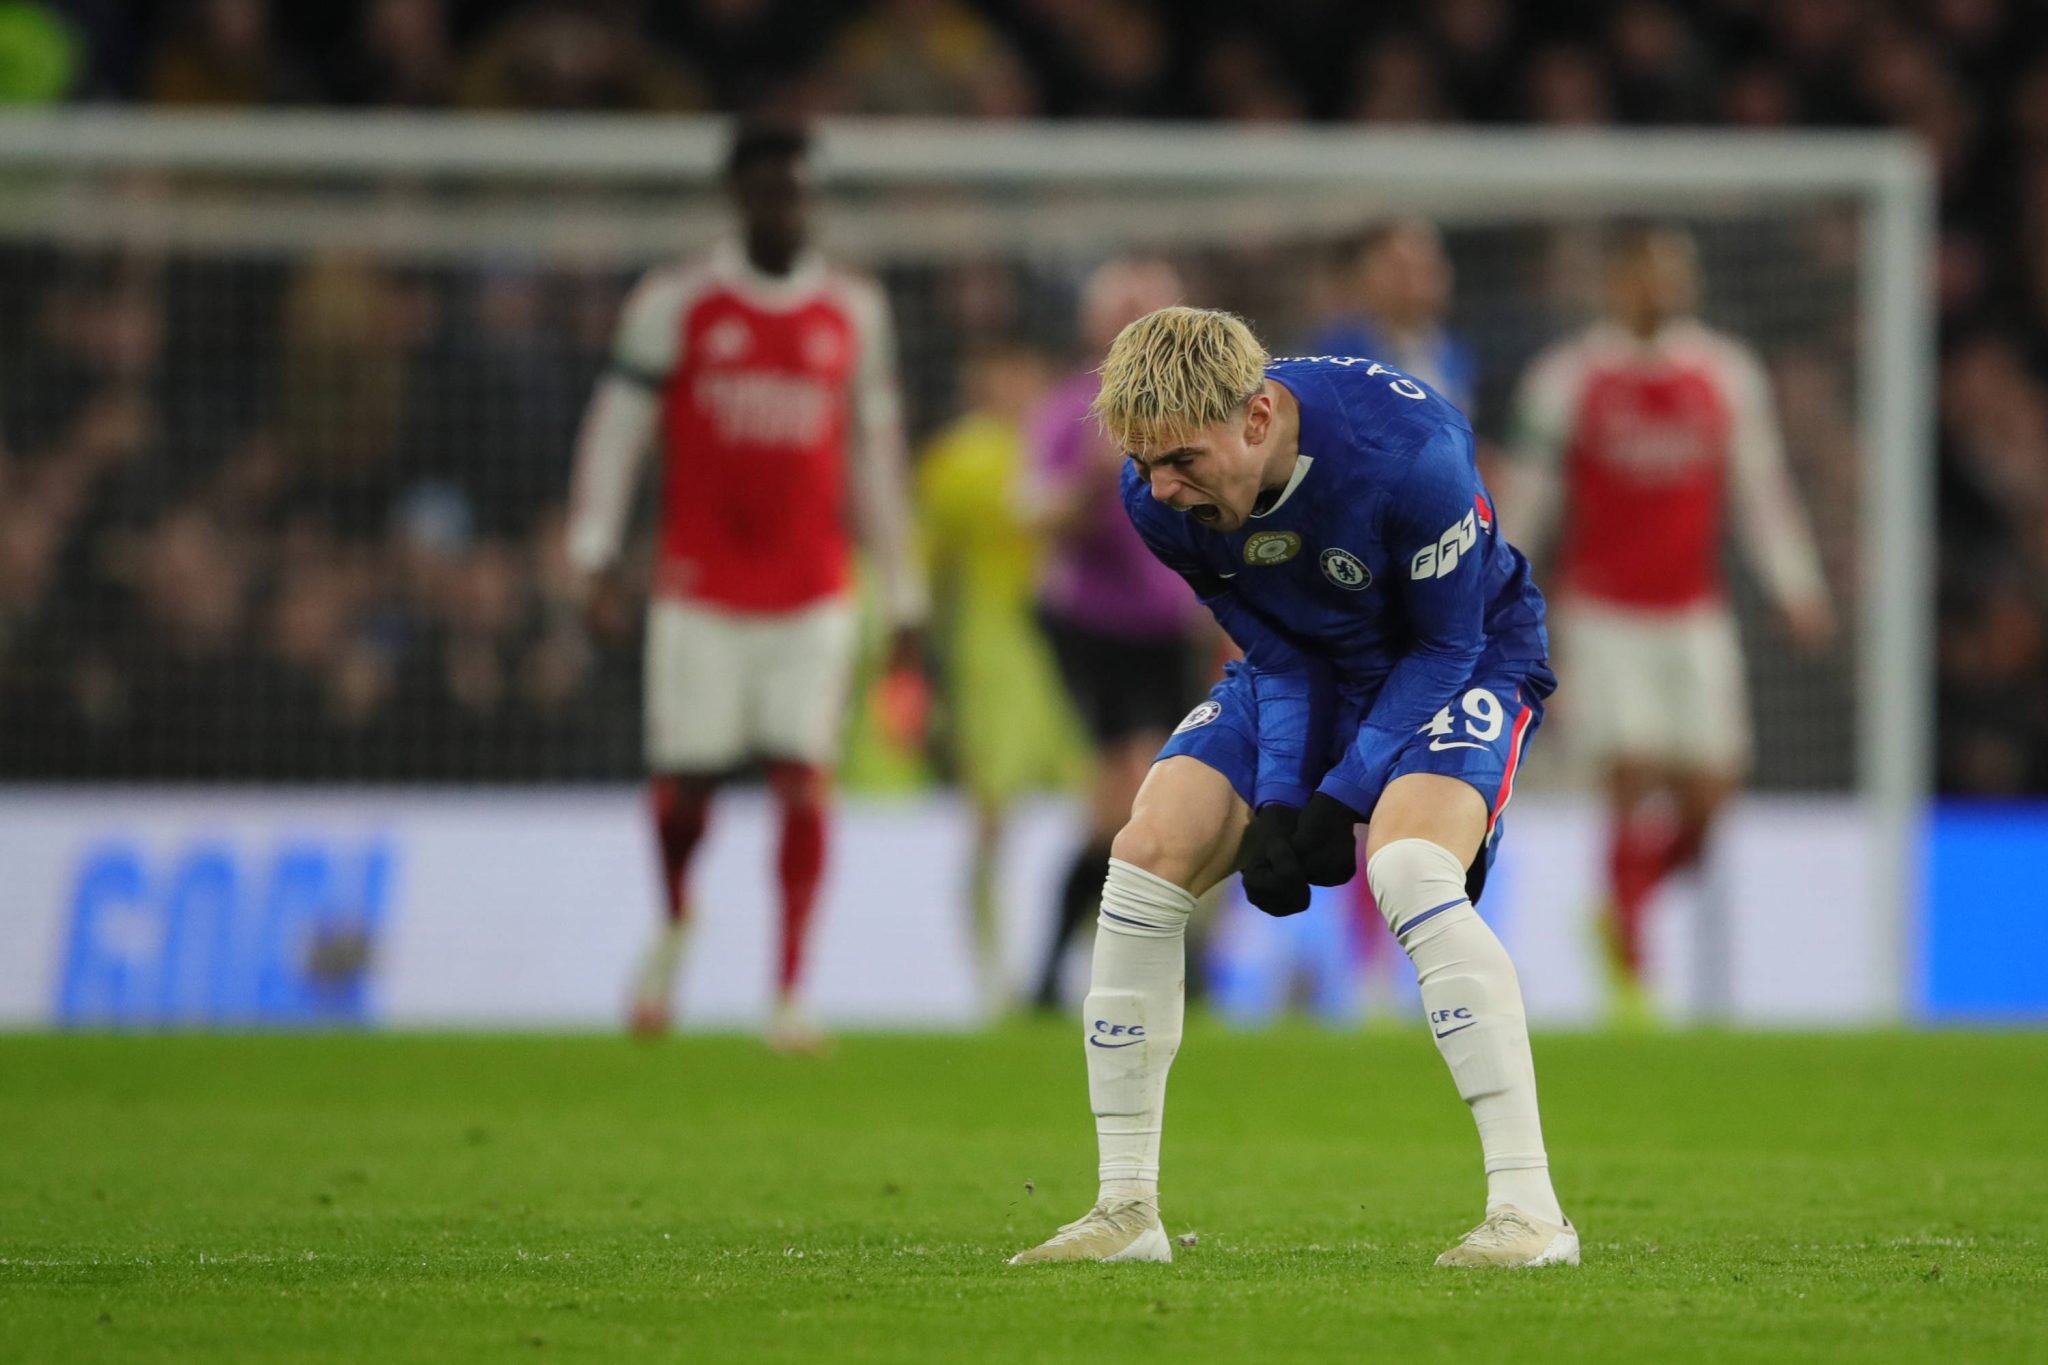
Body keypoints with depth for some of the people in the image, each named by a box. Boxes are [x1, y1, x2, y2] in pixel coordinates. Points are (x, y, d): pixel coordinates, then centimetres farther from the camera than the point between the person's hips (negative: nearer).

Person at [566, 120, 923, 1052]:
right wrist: (598, 555, -9)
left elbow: (875, 452, 14)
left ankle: (791, 995, -8)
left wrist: (903, 598, 14)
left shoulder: (854, 312, 9)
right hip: (700, 587, -1)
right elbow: (616, 427, 1)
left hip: (813, 597, 1)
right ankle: (674, 924, 31)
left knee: (802, 783, -10)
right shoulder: (674, 303, 1)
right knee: (683, 788, -1)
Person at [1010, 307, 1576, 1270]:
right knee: (1146, 853, -11)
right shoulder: (1159, 493, -19)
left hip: (1463, 661, -5)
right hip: (1308, 670, 6)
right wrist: (1277, 801, -19)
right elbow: (1272, 649, -6)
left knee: (1408, 870, -32)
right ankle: (1126, 1210, -1)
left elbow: (1448, 643, -22)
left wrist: (1341, 801, -25)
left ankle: (1531, 1212, -32)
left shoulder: (1407, 451, -36)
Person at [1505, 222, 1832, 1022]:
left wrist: (1797, 592, 0)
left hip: (1696, 618, 4)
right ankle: (1629, 979, -6)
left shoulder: (1728, 377, 5)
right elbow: (1527, 496, 3)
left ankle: (1622, 912, 29)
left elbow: (1761, 491, 9)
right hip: (1604, 617, -3)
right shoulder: (1566, 378, -3)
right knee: (1636, 785, -14)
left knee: (1706, 796, 0)